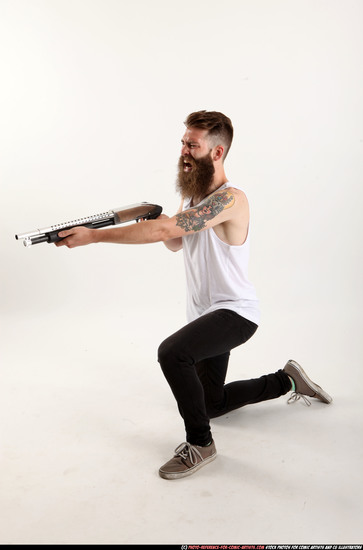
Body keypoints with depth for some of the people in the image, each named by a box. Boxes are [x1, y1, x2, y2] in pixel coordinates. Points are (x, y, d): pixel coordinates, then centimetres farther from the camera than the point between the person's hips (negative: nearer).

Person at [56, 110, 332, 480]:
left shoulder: (230, 199, -25)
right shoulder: (192, 195, 5)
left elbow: (165, 230, -36)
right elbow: (176, 244, 16)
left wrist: (92, 235, -35)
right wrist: (159, 227, -8)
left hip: (234, 311, -9)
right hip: (205, 312, 9)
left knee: (172, 352, -35)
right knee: (211, 403, 21)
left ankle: (199, 443, -12)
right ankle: (287, 380, 40)